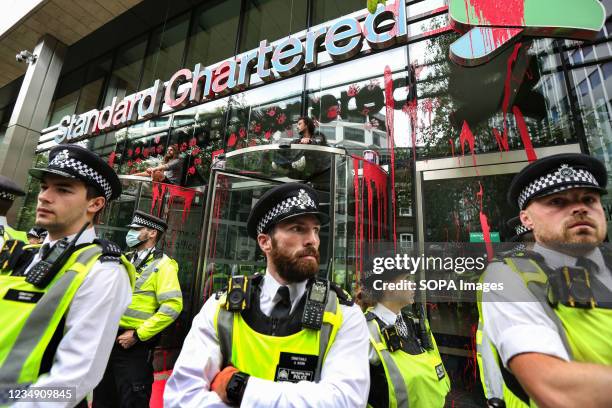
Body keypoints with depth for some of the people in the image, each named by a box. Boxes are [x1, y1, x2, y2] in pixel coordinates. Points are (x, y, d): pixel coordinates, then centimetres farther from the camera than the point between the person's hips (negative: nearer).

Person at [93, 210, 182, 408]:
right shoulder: (124, 260, 9)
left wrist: (138, 335, -19)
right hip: (109, 339, 7)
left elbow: (172, 306, -23)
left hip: (134, 345, -7)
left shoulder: (162, 265, -15)